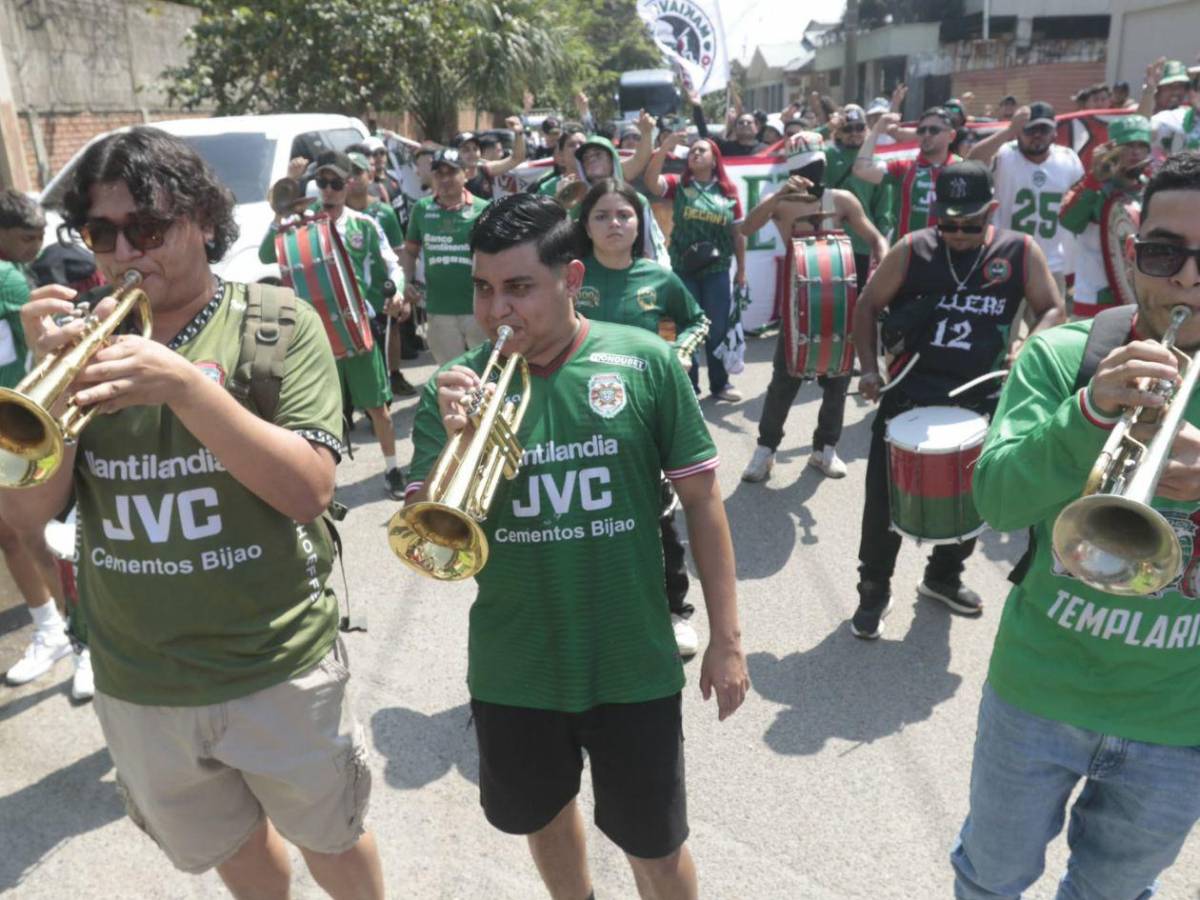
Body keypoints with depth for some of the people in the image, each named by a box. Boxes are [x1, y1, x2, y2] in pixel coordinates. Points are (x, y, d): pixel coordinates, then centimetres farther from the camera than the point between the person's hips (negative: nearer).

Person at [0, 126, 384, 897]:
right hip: (135, 685, 4)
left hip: (277, 670, -3)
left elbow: (309, 490, -21)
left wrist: (183, 384, -31)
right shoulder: (83, 339, 0)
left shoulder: (277, 324, -11)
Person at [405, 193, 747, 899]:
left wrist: (726, 638, -1)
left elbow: (701, 498, -3)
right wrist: (454, 442, -26)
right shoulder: (460, 388, -7)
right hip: (513, 670, 3)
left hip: (634, 664, -2)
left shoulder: (646, 363, -11)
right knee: (544, 814, 26)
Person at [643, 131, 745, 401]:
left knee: (718, 328, 7)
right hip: (683, 269, -1)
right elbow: (651, 181, -17)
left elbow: (738, 233, 8)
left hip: (717, 270, 1)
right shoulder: (678, 185, 2)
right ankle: (688, 386, 17)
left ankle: (720, 383, 22)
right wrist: (663, 149, -27)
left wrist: (741, 269, 9)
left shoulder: (729, 191, 4)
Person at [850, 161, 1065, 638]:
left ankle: (943, 576, 39)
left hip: (980, 399, 2)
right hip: (909, 393, -2)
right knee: (886, 497, 1)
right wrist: (868, 367, -9)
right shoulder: (912, 249, -3)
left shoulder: (1020, 251, -1)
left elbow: (1053, 310, 3)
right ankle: (874, 589, 19)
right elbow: (868, 305, 3)